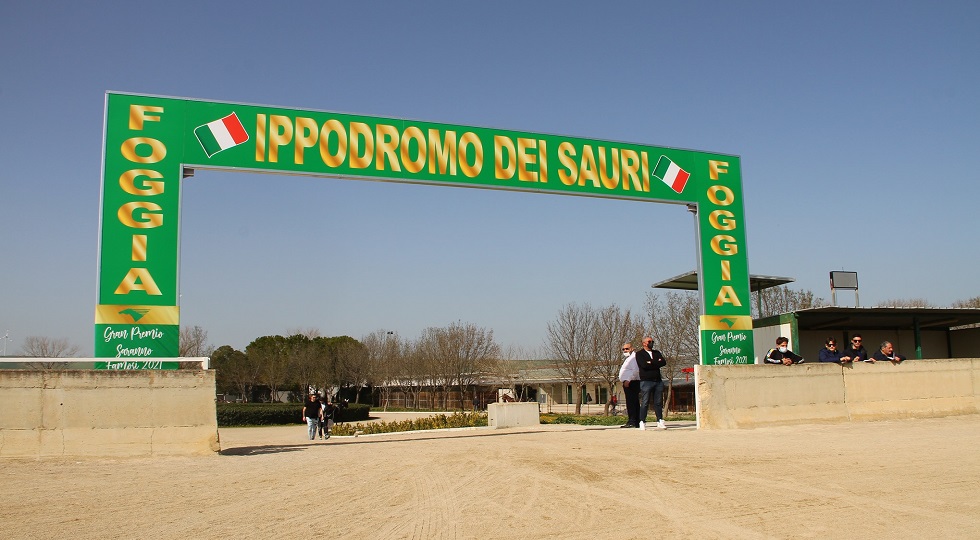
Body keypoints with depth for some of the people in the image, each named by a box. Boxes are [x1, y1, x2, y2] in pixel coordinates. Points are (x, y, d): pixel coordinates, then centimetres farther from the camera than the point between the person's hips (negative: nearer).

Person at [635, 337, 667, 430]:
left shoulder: (657, 352, 19)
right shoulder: (639, 354, 3)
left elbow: (663, 362, 2)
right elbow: (644, 365, -14)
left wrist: (651, 363, -7)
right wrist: (656, 363, -4)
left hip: (658, 381, 5)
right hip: (646, 381, -5)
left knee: (658, 402, 5)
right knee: (645, 403, -6)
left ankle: (660, 421, 11)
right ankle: (642, 422, -2)